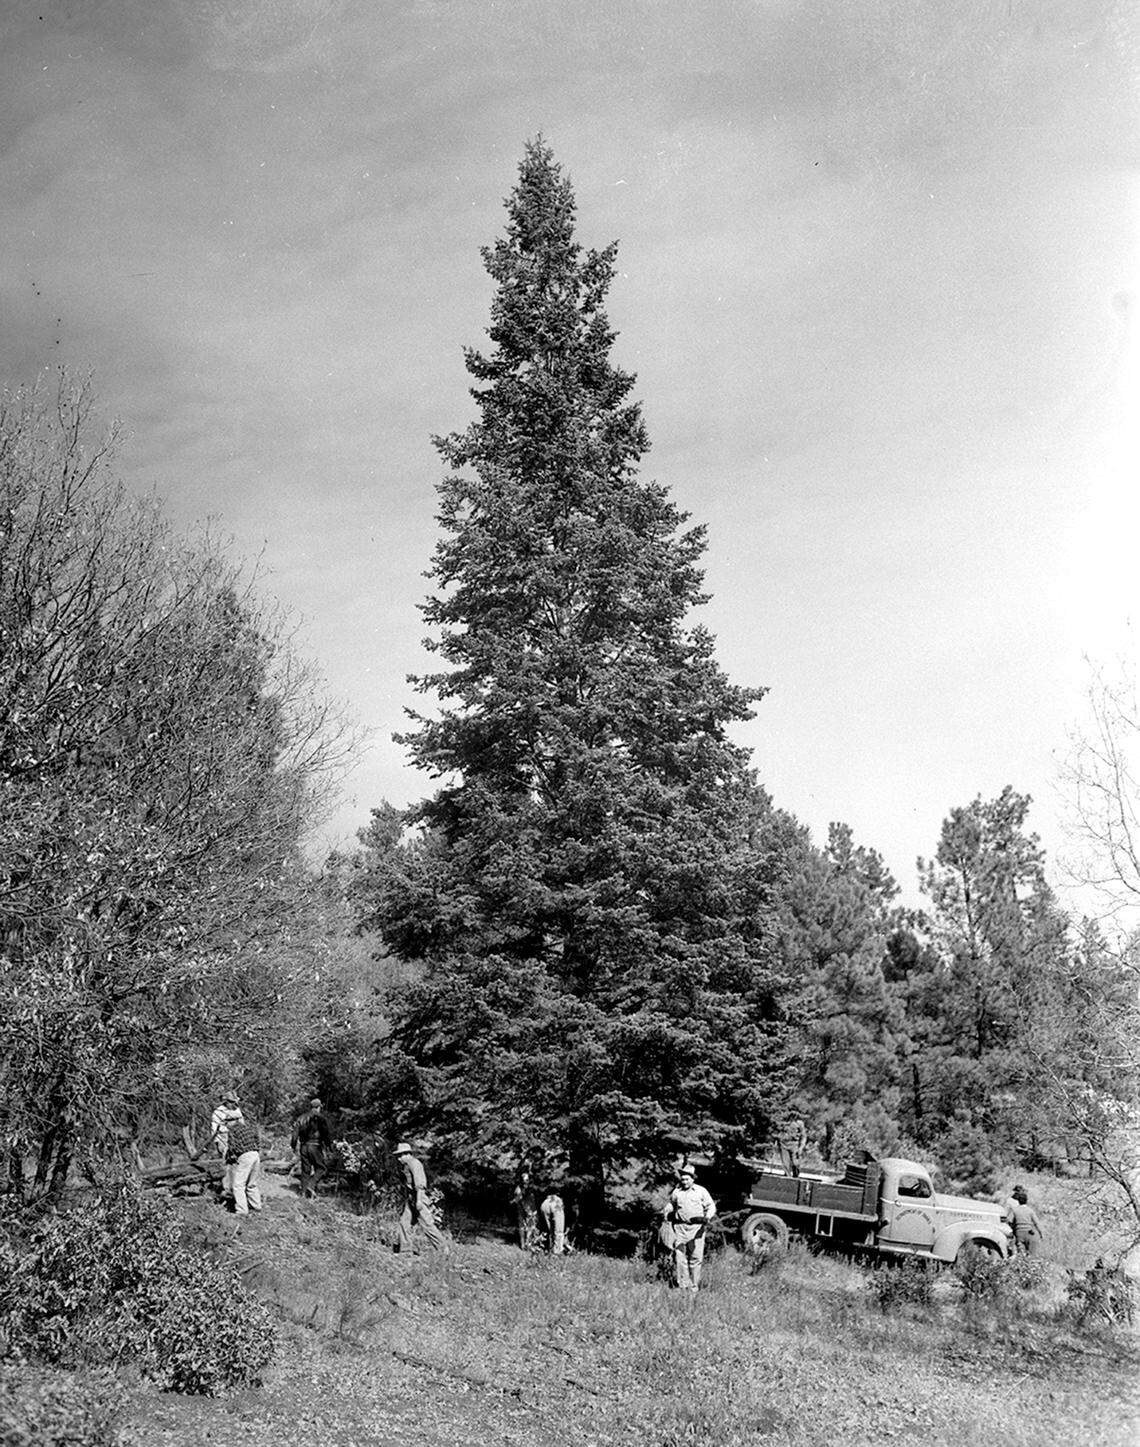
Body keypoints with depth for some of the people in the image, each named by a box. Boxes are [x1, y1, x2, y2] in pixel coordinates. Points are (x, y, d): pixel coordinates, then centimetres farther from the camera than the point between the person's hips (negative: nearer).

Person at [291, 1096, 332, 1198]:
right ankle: (311, 1186, -13)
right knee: (320, 1168, 4)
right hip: (315, 1145, -5)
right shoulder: (319, 1117, -4)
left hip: (303, 1146, 5)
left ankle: (304, 1191, 10)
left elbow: (295, 1132, 10)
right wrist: (329, 1144, 1)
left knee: (305, 1169, 12)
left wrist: (294, 1146, 14)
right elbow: (326, 1132, -8)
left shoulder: (301, 1118, 12)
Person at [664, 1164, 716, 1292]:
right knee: (679, 1257, -3)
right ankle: (682, 1285, 2)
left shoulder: (701, 1191, 6)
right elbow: (671, 1204, 28)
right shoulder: (676, 1192, 12)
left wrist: (708, 1216, -11)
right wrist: (667, 1214, 12)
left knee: (696, 1257, -1)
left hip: (697, 1228, -2)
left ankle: (694, 1285, 10)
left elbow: (711, 1206, 7)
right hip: (680, 1227, 2)